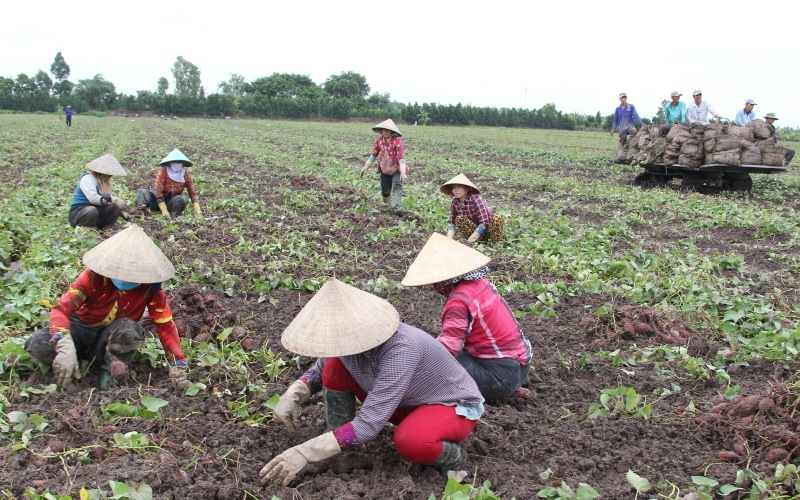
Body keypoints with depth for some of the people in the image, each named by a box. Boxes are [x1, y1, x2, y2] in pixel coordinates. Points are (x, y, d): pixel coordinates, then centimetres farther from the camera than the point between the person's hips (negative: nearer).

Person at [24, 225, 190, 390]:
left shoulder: (150, 287, -20)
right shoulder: (95, 275, -24)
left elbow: (166, 325, -17)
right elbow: (61, 308, -31)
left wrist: (178, 367, -25)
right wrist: (65, 347, -49)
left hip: (112, 338, 0)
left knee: (128, 329, -36)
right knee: (37, 345, -29)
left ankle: (110, 369, -14)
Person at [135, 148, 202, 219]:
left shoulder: (186, 175, -11)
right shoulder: (163, 172, -19)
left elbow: (193, 192, -9)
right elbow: (158, 192, -25)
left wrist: (197, 210, -23)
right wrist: (164, 211, -34)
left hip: (171, 202, 2)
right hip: (158, 200, -1)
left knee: (184, 199, -31)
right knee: (143, 192, -27)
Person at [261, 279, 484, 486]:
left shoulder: (401, 350, -39)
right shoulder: (352, 337, -18)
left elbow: (369, 425, -41)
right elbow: (319, 370, 2)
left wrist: (305, 452, -41)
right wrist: (292, 395, -19)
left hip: (455, 406, -6)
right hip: (407, 403, 7)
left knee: (410, 441, -40)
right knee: (335, 367, -11)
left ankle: (450, 456, -6)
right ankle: (340, 452, 2)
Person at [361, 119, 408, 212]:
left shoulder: (397, 141, -18)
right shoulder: (379, 140, -2)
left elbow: (401, 158, -24)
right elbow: (373, 155, 8)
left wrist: (403, 172, -34)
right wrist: (366, 167, 6)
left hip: (397, 170, -5)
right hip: (385, 170, 5)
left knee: (397, 187, -24)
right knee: (385, 190, 12)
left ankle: (396, 207, -32)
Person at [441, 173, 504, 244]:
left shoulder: (475, 199, -25)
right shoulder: (454, 203, -8)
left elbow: (484, 222, -31)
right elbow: (452, 222, -2)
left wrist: (469, 241, -34)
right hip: (475, 227, 5)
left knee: (497, 220, -35)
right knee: (459, 219, -20)